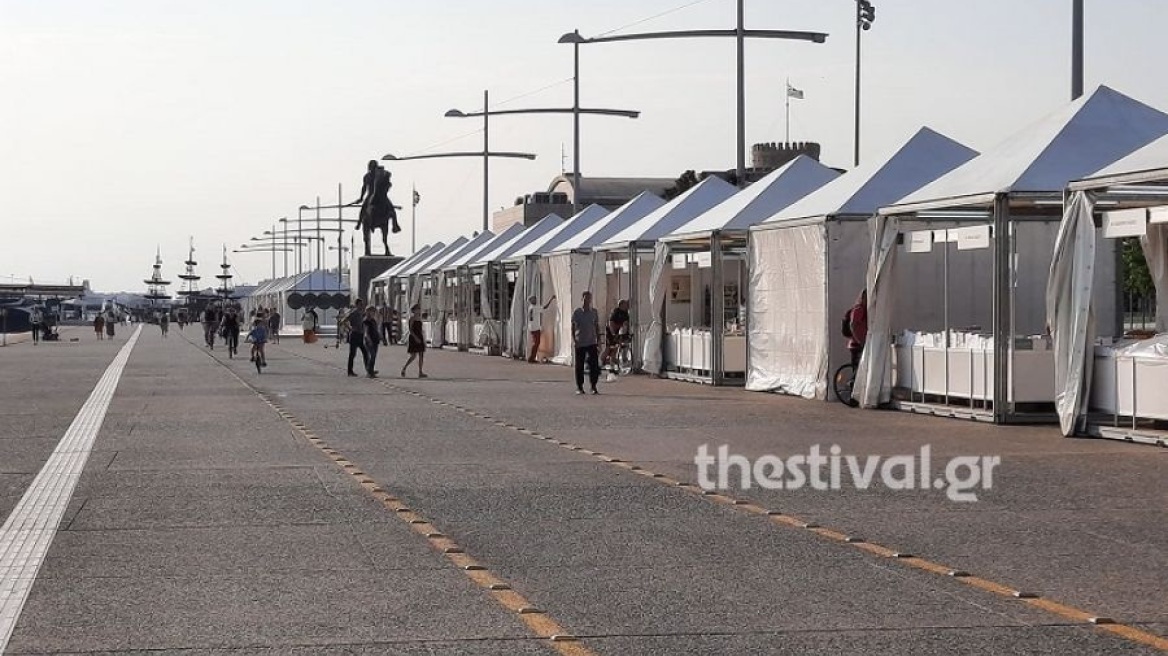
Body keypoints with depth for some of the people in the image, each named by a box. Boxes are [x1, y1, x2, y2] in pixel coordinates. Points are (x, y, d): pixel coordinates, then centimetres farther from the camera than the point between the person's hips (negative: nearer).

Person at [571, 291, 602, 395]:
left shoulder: (594, 312, 6)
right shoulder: (577, 312, -1)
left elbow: (597, 328, 12)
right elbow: (573, 327, 1)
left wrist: (598, 342, 9)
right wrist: (573, 340, -11)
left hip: (592, 343, 1)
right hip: (580, 343, -1)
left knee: (594, 365, -6)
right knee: (579, 366, 3)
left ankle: (593, 386, 4)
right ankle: (579, 387, 13)